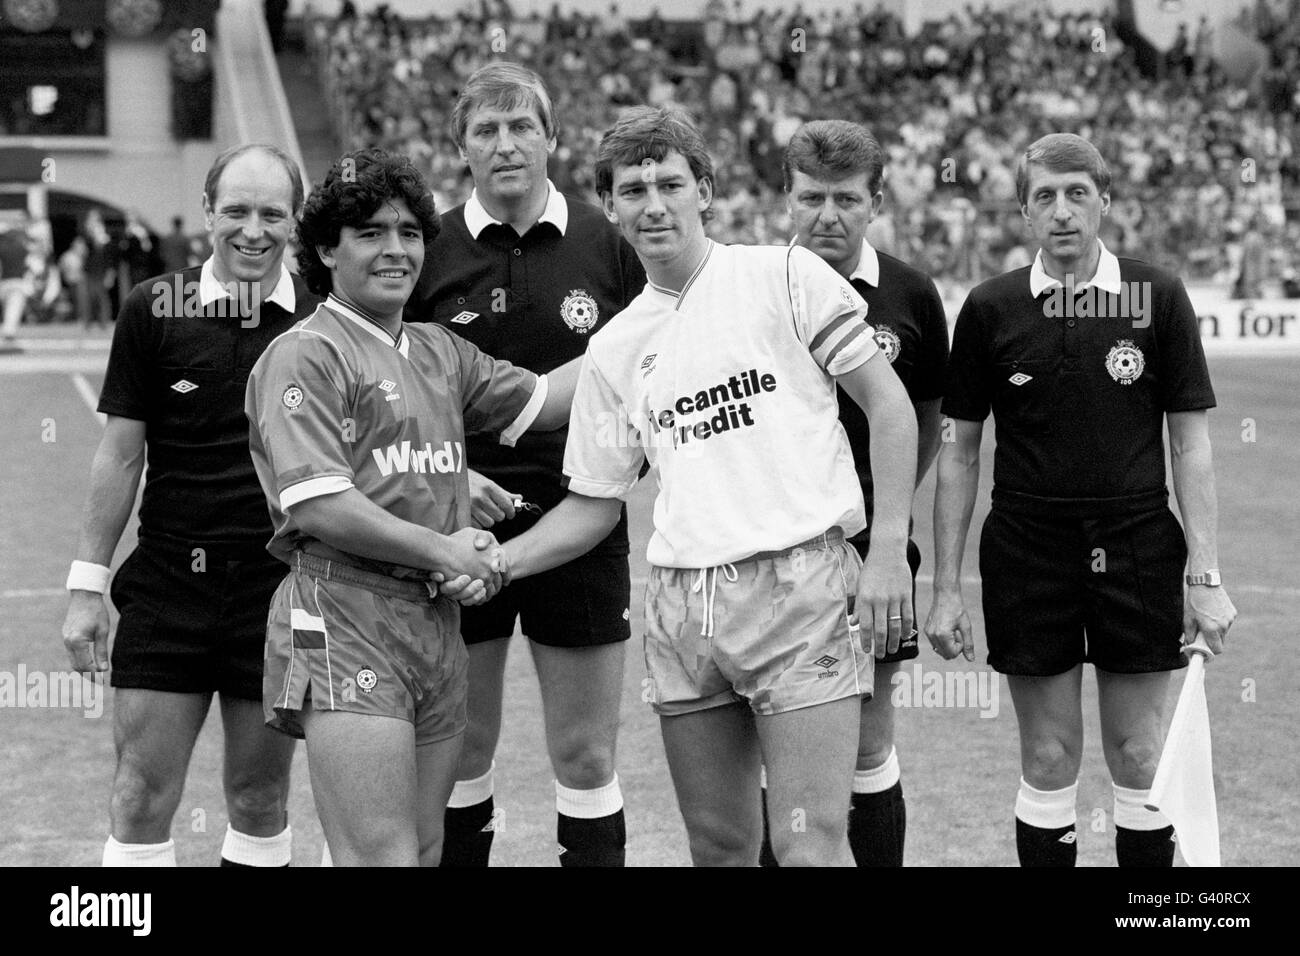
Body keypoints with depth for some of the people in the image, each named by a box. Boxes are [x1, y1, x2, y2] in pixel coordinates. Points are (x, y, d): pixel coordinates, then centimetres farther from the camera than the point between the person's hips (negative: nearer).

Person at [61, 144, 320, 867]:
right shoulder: (155, 309, 0)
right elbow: (121, 456, 3)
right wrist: (87, 586, 1)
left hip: (280, 583, 0)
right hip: (169, 582, 0)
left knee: (261, 798, 10)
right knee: (142, 799, 0)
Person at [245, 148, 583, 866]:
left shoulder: (440, 352, 18)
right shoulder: (304, 355, -6)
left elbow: (541, 397, 26)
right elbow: (320, 506, -14)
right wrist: (444, 550, -8)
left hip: (438, 619, 8)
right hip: (344, 623, -8)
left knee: (425, 853, 10)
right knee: (382, 858, -14)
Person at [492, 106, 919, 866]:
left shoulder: (784, 276, 1)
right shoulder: (615, 347, 14)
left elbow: (890, 405, 1)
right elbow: (595, 505, 17)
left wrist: (888, 554, -7)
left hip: (801, 581, -4)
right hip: (681, 603, 5)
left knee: (810, 847, -12)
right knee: (719, 845, 9)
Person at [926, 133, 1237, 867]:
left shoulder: (1159, 297, -1)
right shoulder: (990, 309, 0)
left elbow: (1191, 443, 0)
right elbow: (961, 450, 5)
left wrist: (1207, 576, -6)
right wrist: (946, 587, 1)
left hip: (1139, 548, 0)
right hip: (1029, 552, 0)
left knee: (1140, 758, 5)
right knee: (1049, 759, 5)